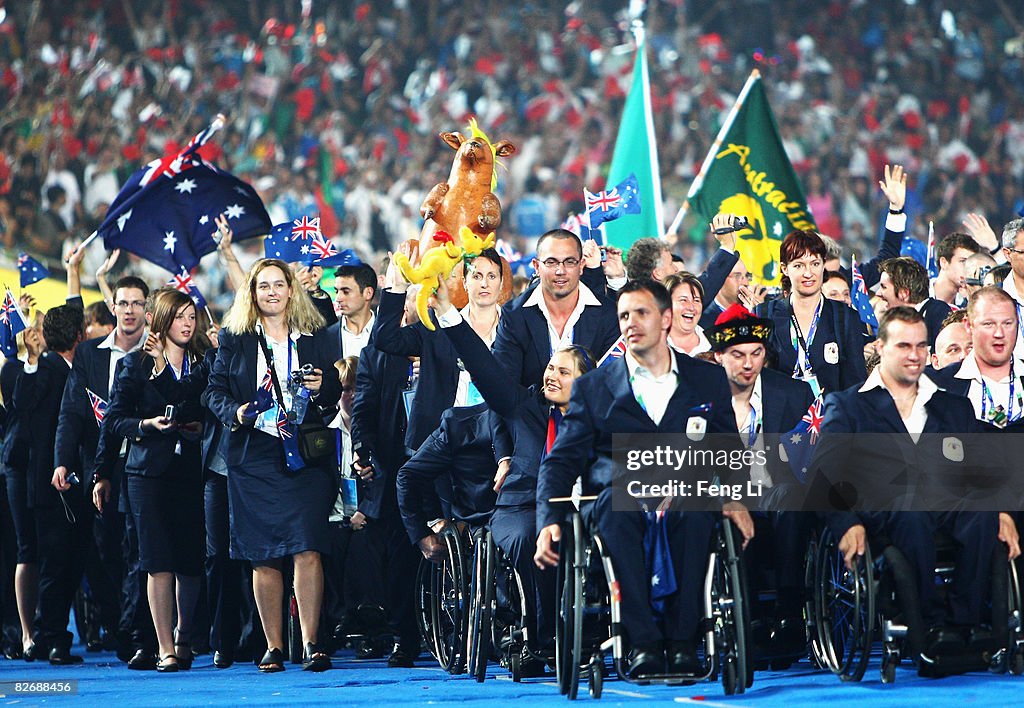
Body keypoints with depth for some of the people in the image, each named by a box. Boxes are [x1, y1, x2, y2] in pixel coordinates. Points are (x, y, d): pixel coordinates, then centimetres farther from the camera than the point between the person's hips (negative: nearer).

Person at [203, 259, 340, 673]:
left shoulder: (316, 338, 11)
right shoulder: (235, 339, 10)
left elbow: (338, 394, 13)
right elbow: (215, 390, 8)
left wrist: (322, 387, -9)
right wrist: (235, 413, -12)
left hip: (305, 454, -1)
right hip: (253, 456, 1)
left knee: (307, 549, -13)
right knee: (262, 557, 0)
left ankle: (310, 643, -12)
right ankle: (273, 646, 6)